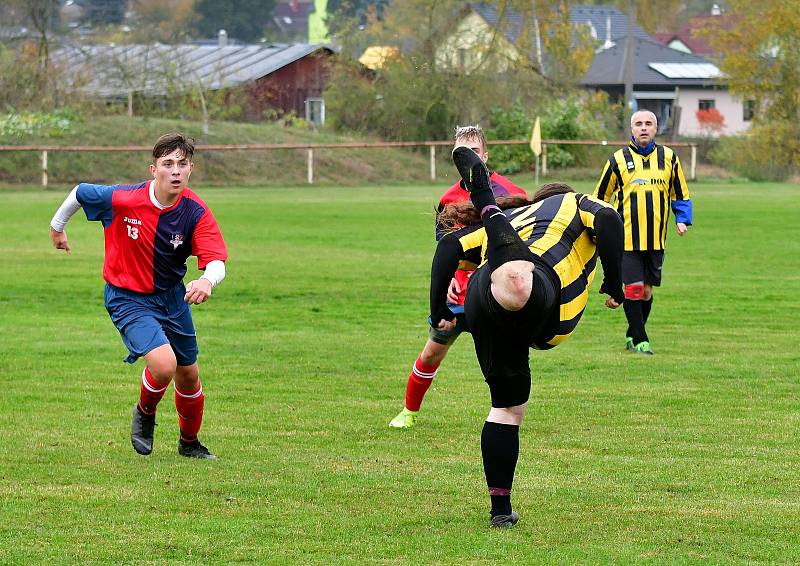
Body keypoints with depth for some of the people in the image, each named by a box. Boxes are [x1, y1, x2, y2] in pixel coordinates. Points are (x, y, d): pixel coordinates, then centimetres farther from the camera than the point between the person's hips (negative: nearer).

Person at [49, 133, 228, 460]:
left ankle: (189, 443, 43)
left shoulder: (196, 213, -19)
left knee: (188, 375, 15)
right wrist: (57, 226, 14)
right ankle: (145, 414, 10)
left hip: (173, 297, 4)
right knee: (163, 364, -25)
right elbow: (79, 192, -4)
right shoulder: (123, 200, -24)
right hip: (128, 298, -4)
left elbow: (216, 263, -27)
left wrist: (207, 281, -51)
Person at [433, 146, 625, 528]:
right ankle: (486, 205, -43)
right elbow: (608, 220, 5)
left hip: (479, 308, 5)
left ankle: (501, 509, 19)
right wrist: (614, 283, 11)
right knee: (515, 288, -41)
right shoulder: (575, 203, 30)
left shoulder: (514, 218, 42)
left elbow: (451, 246, 29)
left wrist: (439, 309, 28)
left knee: (508, 406, 17)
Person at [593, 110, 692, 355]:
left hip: (656, 239, 3)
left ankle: (633, 335, 24)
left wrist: (682, 220, 1)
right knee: (633, 288, -8)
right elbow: (600, 197, 10)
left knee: (647, 290, 8)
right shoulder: (618, 160, 2)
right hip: (627, 238, -3)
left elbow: (681, 195, 15)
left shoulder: (669, 157, 8)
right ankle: (639, 341, -1)